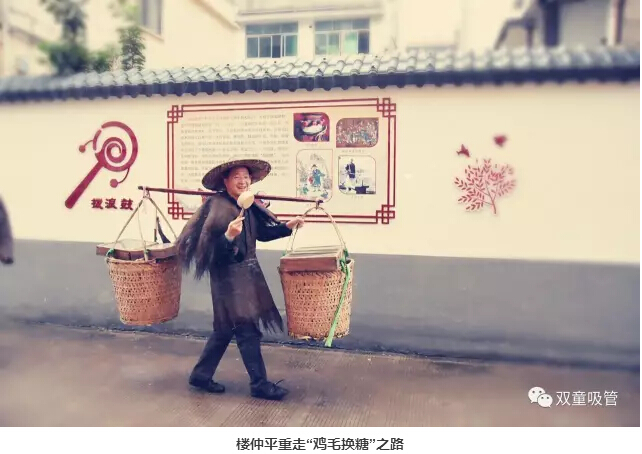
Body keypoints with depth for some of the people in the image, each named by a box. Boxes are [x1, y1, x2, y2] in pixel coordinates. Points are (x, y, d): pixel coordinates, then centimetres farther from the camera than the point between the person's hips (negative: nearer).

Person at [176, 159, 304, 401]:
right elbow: (208, 245, -24)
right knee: (247, 329, -2)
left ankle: (201, 375, 30)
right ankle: (259, 384, 11)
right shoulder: (218, 206, -18)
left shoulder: (249, 206, 7)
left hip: (247, 272, 9)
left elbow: (262, 233, 16)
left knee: (225, 328, 16)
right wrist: (228, 236, -41)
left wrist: (287, 226, 6)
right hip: (228, 276, -9)